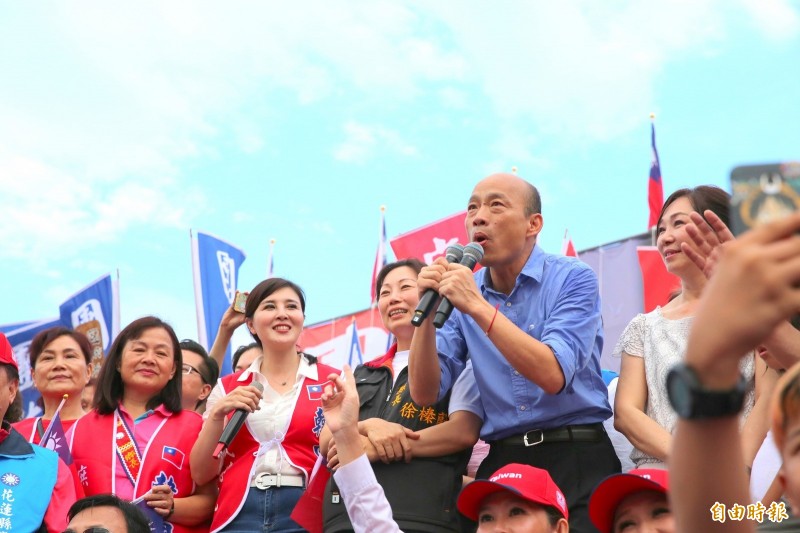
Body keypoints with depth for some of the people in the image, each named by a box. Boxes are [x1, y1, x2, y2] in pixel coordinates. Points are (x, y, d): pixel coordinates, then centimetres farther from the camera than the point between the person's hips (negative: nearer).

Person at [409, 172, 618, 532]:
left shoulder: (573, 279, -6)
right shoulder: (463, 290, 5)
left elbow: (553, 376, -21)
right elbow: (425, 394, -1)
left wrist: (478, 306, -24)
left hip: (576, 460, -3)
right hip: (502, 461, 3)